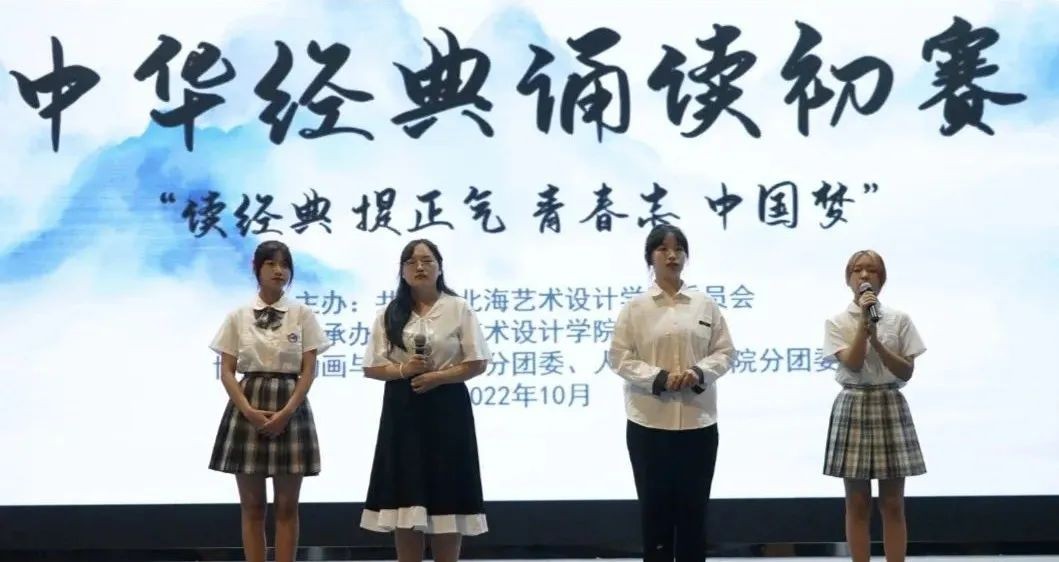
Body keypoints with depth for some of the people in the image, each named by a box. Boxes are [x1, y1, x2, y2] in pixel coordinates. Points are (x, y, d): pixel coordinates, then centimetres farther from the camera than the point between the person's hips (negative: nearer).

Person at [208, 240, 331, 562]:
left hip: (290, 410, 0)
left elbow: (309, 370, -2)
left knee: (286, 506, 2)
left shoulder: (302, 314, 3)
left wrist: (286, 412, -14)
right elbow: (227, 372, 1)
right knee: (252, 506, 3)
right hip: (247, 410, 1)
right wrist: (249, 411, -14)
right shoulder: (238, 317, 4)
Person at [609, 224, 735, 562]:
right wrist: (659, 378, -16)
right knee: (655, 507, 4)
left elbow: (725, 352, 6)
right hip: (649, 422, -2)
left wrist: (699, 373, -13)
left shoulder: (706, 305, 6)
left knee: (693, 507, 6)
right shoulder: (635, 307, 0)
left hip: (698, 420, 2)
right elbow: (619, 357, -3)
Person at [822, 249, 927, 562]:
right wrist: (864, 321, -17)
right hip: (853, 408, 0)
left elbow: (906, 372, -3)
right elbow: (853, 364, -14)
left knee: (892, 504, 2)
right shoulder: (837, 322, 1)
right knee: (857, 504, 2)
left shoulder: (899, 319, 3)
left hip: (890, 407, 1)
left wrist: (876, 341, -15)